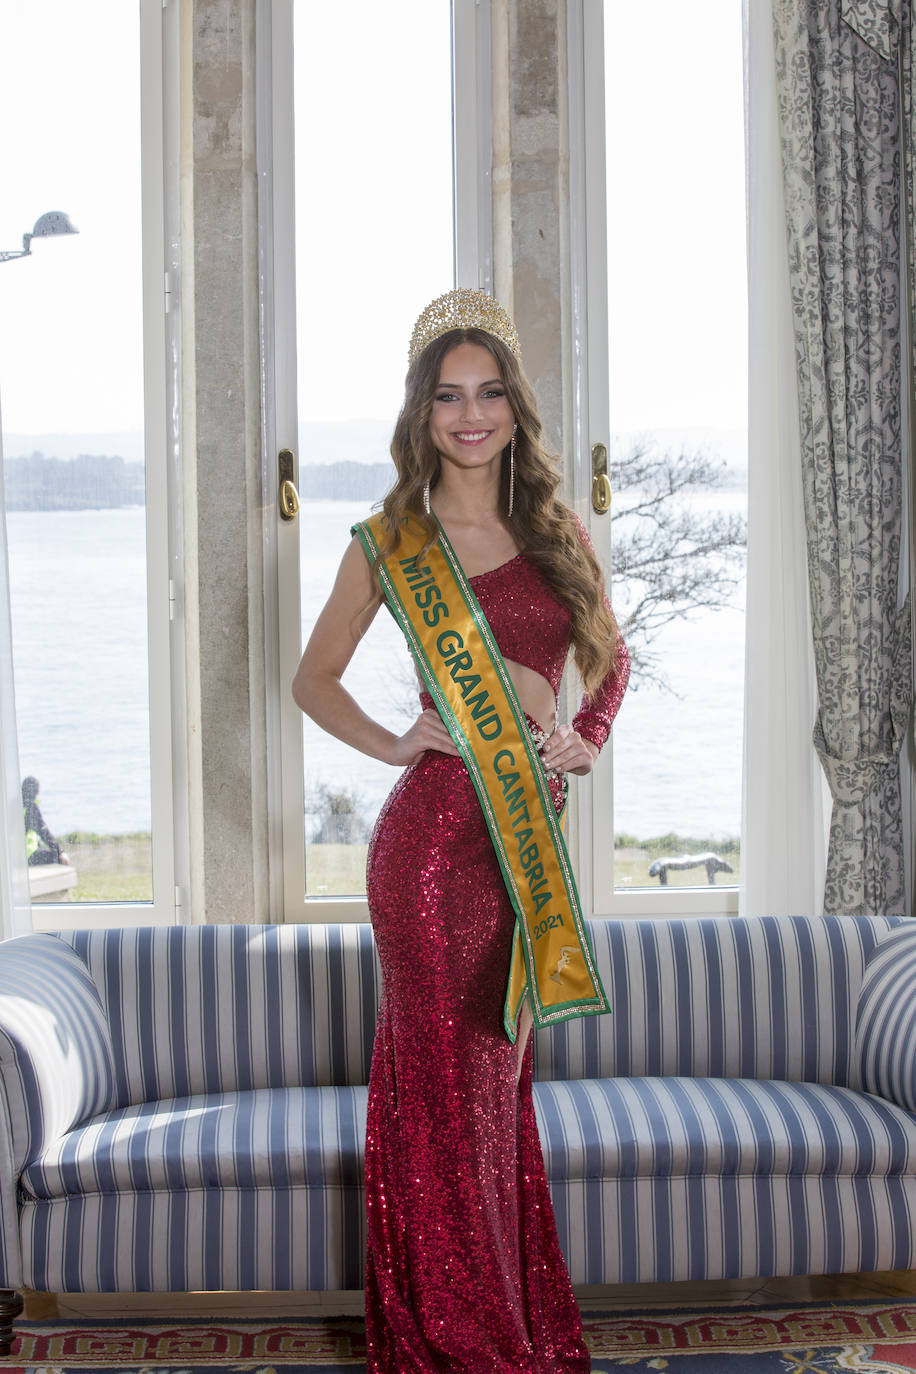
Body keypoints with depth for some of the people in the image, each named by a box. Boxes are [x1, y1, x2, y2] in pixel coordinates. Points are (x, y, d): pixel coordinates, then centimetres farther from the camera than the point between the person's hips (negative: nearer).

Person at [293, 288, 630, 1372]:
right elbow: (314, 677, 11)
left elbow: (608, 654, 22)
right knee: (446, 1078, 2)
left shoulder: (555, 532, 10)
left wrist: (589, 740, 5)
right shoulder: (389, 542, 1)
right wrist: (388, 743, -4)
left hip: (535, 833, 4)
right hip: (439, 830, -4)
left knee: (499, 1074, 13)